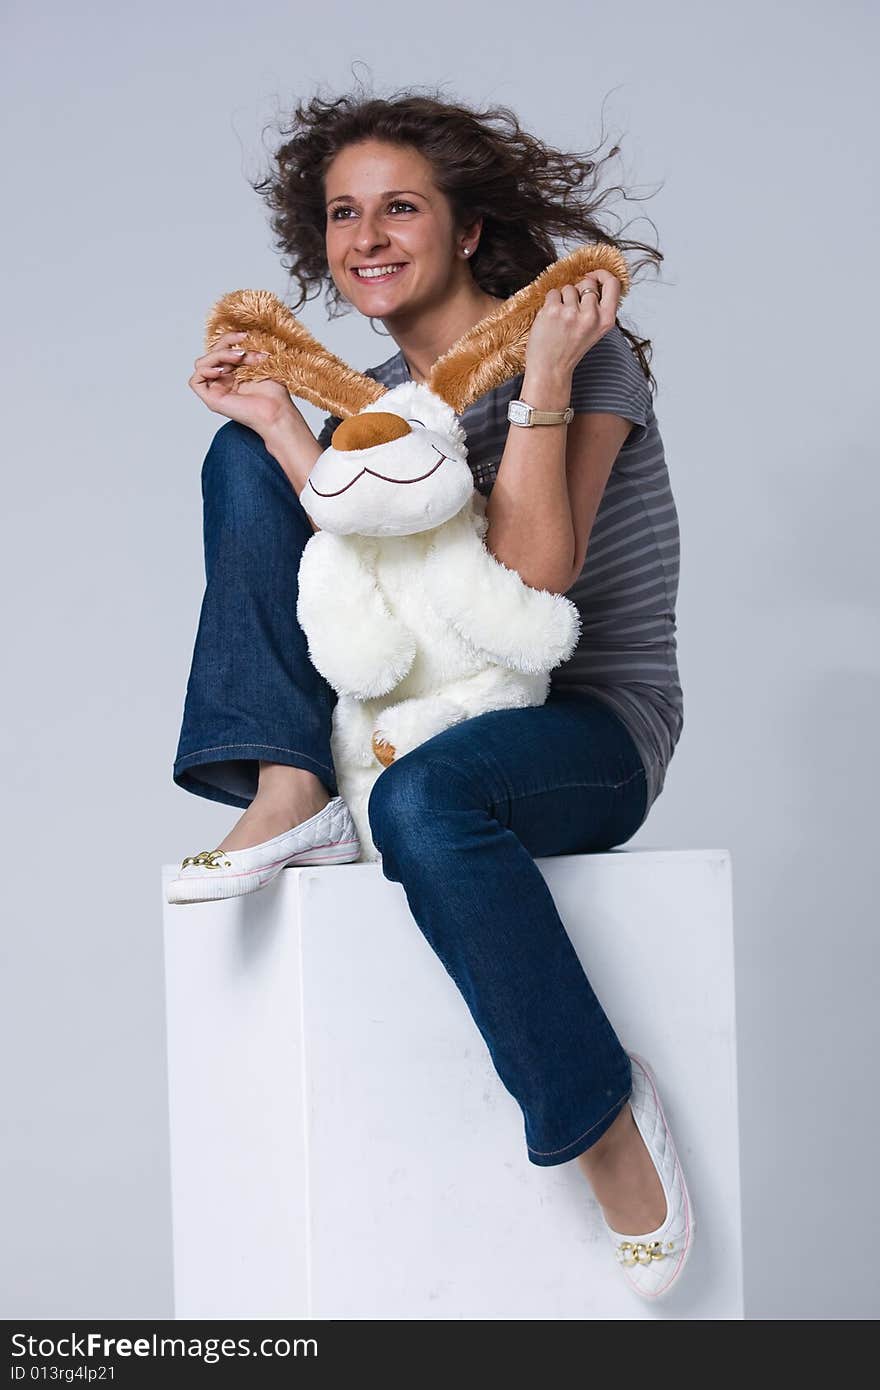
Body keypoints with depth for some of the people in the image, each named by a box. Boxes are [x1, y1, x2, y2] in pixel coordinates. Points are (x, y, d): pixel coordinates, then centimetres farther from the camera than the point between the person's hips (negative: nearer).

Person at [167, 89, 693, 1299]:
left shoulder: (581, 348, -9)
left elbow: (528, 577, -21)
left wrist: (543, 378, -23)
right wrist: (278, 422, -9)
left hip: (596, 731, -6)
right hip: (425, 716, 7)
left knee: (423, 794, -42)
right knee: (246, 454, -2)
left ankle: (603, 1106, -22)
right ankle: (293, 797, -16)